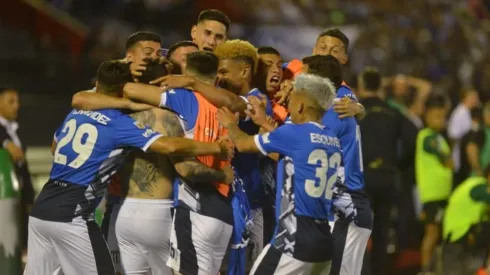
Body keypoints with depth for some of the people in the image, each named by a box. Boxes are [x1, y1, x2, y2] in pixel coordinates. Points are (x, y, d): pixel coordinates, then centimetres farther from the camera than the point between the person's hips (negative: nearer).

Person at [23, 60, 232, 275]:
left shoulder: (75, 114, 15)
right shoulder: (118, 123, -8)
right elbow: (169, 146, -19)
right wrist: (217, 148, -10)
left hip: (41, 209, 7)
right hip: (71, 216, -7)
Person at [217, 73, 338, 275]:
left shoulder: (294, 133, -8)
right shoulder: (333, 141, 12)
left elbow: (243, 144, 6)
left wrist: (231, 125, 27)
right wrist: (265, 123, 44)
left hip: (295, 238, -7)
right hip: (324, 240, 7)